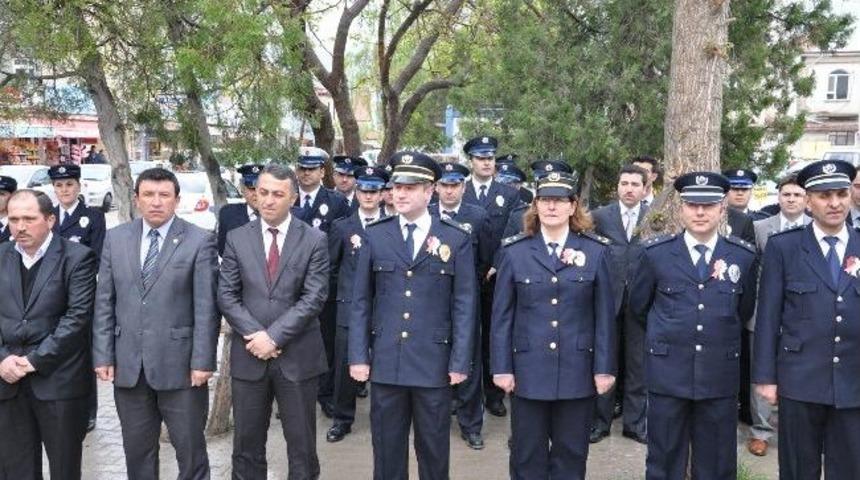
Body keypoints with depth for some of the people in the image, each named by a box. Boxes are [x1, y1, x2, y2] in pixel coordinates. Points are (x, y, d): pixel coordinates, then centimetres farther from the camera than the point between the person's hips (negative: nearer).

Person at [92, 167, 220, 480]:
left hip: (179, 363, -3)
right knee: (136, 449, 15)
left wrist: (203, 361, -12)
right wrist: (103, 356, 2)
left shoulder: (199, 241, -6)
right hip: (127, 364, 4)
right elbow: (104, 302, 7)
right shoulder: (116, 238, 7)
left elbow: (206, 308, -8)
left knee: (190, 446, 8)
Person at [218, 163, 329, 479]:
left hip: (298, 356, -2)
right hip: (249, 355, 2)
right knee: (247, 442, 12)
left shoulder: (314, 240, -2)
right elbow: (226, 295, 1)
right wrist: (254, 334, -12)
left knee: (302, 444, 8)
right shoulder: (237, 238, 4)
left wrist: (274, 336, -15)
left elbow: (314, 297, -9)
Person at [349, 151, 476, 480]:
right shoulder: (375, 236, 4)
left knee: (433, 452, 11)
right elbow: (361, 301, 5)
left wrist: (460, 362, -5)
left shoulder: (457, 239, 0)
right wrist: (358, 356, 0)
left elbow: (464, 305, -1)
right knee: (387, 450, 12)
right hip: (385, 363, 1)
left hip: (435, 364, -1)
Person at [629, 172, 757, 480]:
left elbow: (744, 309, 15)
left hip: (720, 376, 1)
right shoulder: (656, 253, -2)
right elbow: (639, 306, 10)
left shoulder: (744, 256, 1)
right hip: (667, 374, -1)